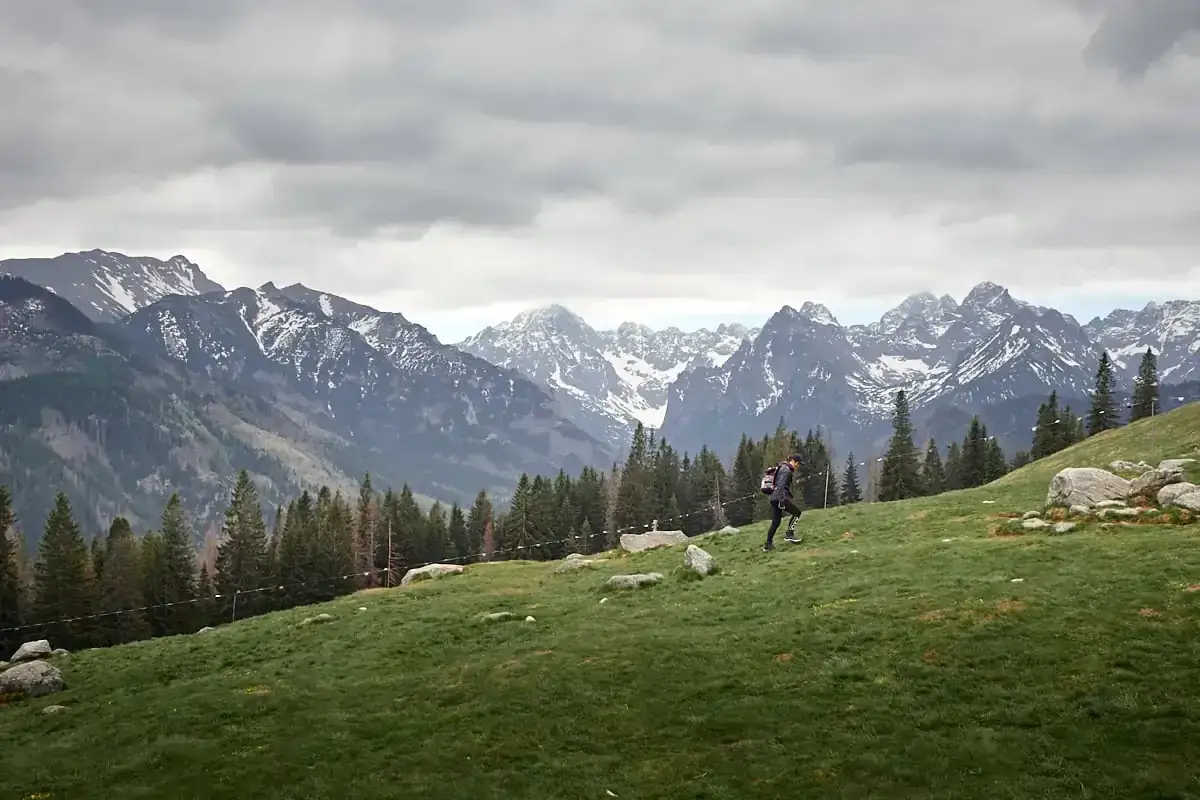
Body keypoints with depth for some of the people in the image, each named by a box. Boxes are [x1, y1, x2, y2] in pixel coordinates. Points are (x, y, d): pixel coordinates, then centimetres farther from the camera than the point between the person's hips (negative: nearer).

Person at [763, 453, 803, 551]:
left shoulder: (784, 469, 23)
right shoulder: (786, 470, -9)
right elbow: (781, 485, -20)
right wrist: (782, 500, -26)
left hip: (774, 498, 10)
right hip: (781, 496, -10)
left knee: (775, 522, 10)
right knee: (797, 511, -1)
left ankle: (768, 545, 9)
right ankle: (789, 534, -5)